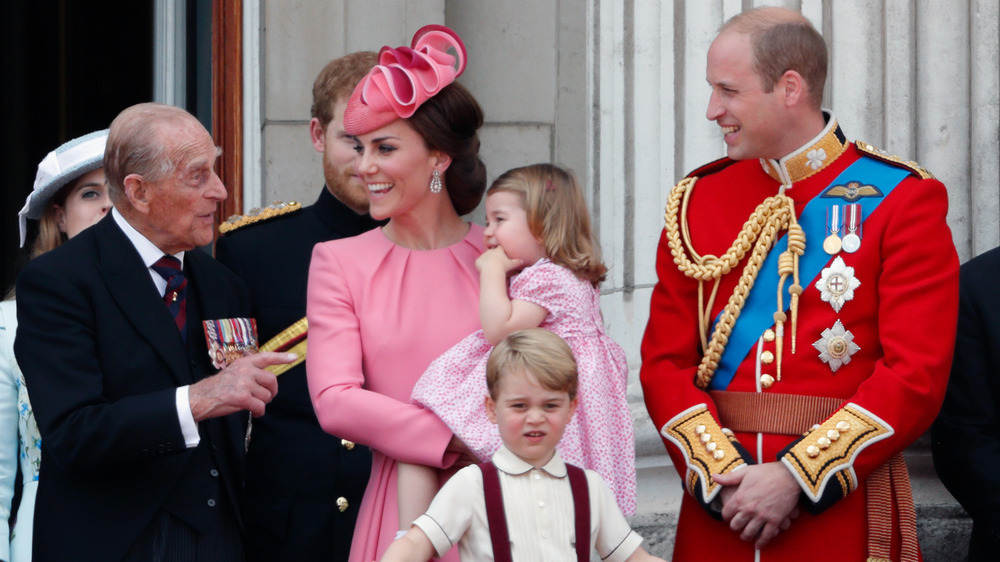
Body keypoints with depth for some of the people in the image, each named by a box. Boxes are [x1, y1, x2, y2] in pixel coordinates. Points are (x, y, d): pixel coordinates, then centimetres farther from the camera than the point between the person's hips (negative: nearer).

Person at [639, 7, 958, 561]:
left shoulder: (901, 200, -4)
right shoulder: (698, 200, 7)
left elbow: (918, 375, -11)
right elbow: (666, 363, 4)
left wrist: (797, 478, -17)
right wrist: (720, 474, -12)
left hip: (843, 510, -3)